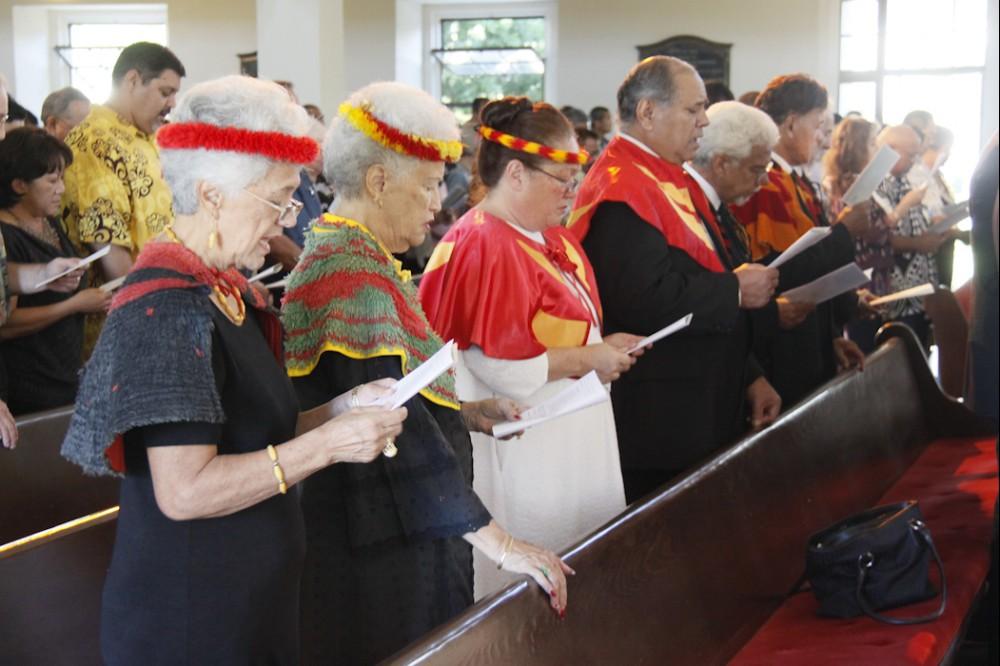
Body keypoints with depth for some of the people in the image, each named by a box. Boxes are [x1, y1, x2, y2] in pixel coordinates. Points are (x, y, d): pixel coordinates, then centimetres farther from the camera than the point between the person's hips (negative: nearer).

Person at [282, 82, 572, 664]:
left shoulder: (355, 256, 11)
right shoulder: (352, 272, -20)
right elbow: (396, 429, -27)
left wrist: (467, 413, 10)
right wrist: (494, 539, -26)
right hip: (381, 556, -10)